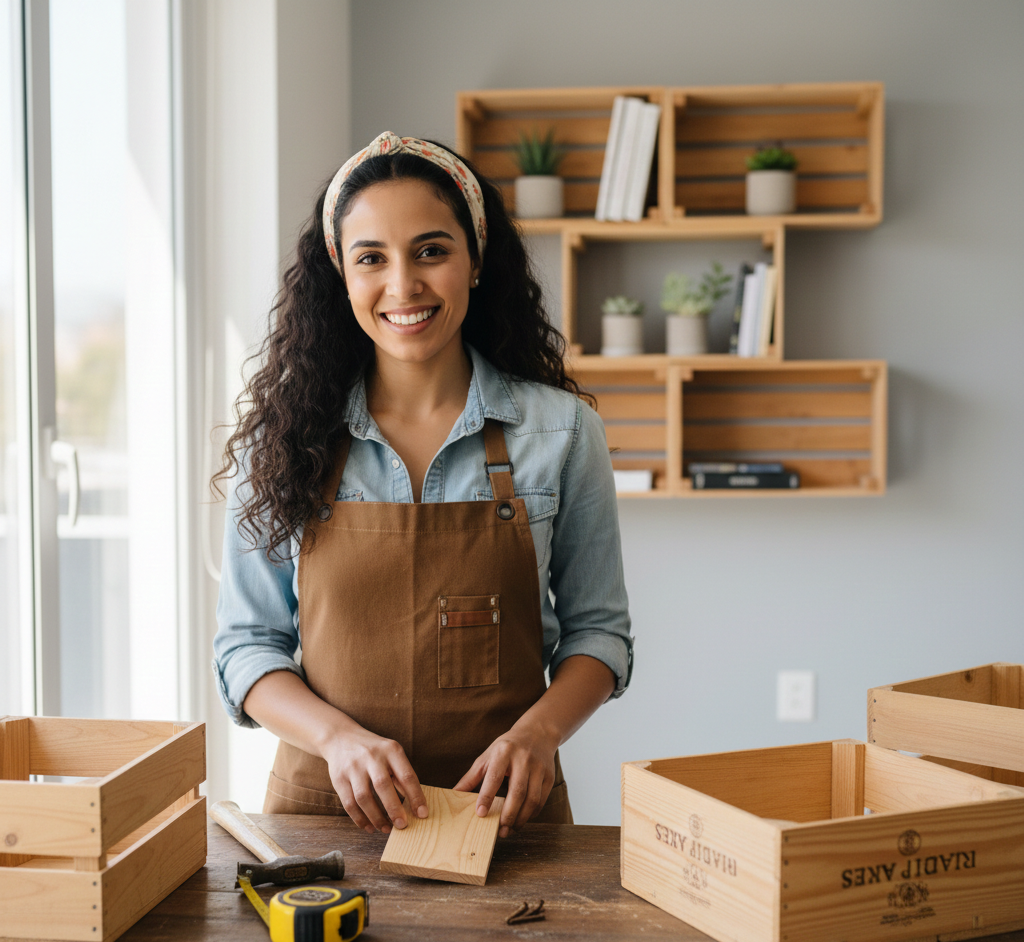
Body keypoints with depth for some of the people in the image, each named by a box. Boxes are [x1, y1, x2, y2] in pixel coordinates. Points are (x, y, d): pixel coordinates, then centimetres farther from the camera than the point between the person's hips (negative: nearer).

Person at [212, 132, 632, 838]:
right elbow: (247, 645, 4)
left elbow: (597, 630, 8)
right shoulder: (283, 435, 2)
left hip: (501, 807, 0)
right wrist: (340, 736, -14)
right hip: (323, 805, 0)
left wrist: (539, 729, -11)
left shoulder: (561, 431, 1)